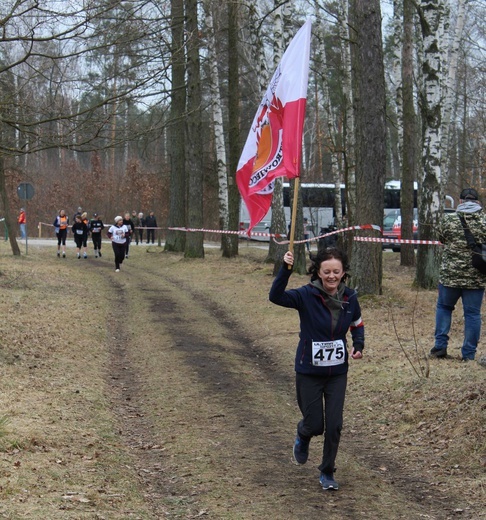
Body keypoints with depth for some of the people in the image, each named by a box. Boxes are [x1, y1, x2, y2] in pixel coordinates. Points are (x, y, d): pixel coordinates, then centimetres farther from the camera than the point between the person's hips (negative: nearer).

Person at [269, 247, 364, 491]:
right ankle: (302, 437, 41)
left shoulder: (350, 298, -4)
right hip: (309, 372, -3)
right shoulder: (307, 295, -16)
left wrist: (358, 346, -6)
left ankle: (327, 473, 20)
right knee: (315, 424, 3)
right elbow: (276, 296, -32)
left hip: (337, 372, 3)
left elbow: (357, 325, 14)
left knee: (334, 425, 0)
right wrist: (286, 270, -46)